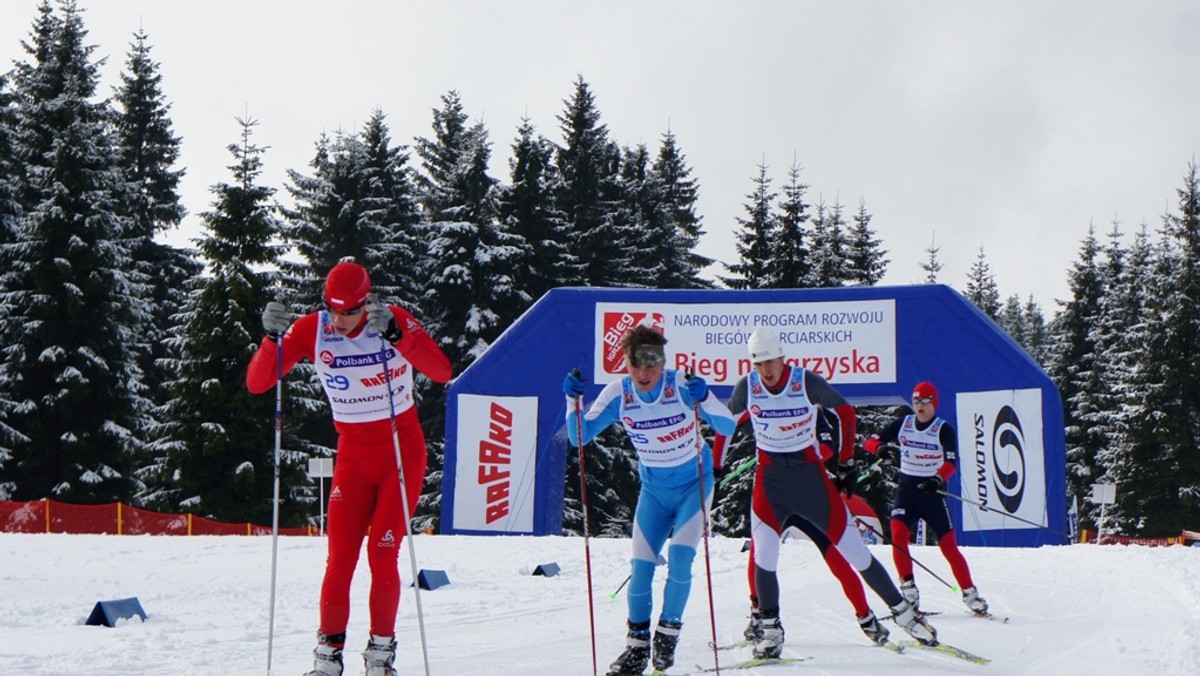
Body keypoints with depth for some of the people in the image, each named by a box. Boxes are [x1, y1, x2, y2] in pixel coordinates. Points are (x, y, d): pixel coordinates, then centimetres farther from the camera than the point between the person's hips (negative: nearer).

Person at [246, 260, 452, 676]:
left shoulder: (395, 320, -15)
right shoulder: (310, 329, -9)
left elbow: (441, 372, -30)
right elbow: (256, 384, -14)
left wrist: (394, 334, -42)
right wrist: (273, 338, -31)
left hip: (403, 451, -2)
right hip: (352, 455, 2)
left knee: (382, 554, -6)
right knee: (340, 557, -5)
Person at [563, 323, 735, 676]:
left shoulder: (682, 386, -22)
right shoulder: (617, 394, -15)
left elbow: (727, 427, -26)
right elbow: (580, 436, -11)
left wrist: (705, 398, -43)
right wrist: (573, 400, -27)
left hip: (694, 485, -2)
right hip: (654, 490, 3)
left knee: (679, 559, -15)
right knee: (640, 566, -4)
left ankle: (668, 632, 7)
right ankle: (637, 644, 11)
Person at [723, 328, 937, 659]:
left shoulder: (807, 382, -15)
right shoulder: (746, 387, -9)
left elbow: (846, 412, 1)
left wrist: (847, 459, 4)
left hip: (811, 475, -1)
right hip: (770, 479, 1)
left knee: (853, 548, 1)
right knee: (764, 554, -15)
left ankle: (902, 610, 17)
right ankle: (770, 629, 4)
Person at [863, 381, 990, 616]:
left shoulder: (944, 429, -5)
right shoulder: (902, 424, 4)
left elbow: (952, 462, -17)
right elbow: (870, 441, 1)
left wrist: (938, 479, -38)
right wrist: (880, 446, -23)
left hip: (932, 492, -2)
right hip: (906, 489, 2)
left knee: (949, 545, -6)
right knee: (898, 533, -20)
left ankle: (969, 593, 7)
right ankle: (908, 588, -12)